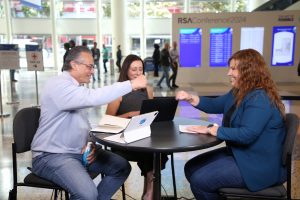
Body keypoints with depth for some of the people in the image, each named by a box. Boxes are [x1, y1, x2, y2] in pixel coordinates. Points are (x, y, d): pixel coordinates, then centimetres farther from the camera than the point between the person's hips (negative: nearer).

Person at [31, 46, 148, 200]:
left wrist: (90, 144, 0)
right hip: (52, 155, -9)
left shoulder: (78, 87, 14)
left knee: (122, 167, 1)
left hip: (79, 151, 9)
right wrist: (131, 84, -29)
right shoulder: (58, 85, -18)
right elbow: (92, 97, -34)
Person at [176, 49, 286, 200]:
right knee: (191, 168, 8)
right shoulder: (239, 92, 9)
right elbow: (214, 105, 15)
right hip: (238, 153, 10)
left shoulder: (260, 99, -24)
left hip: (257, 165, -10)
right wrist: (191, 98, -2)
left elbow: (246, 134, -32)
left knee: (199, 180, -17)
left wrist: (212, 130, -24)